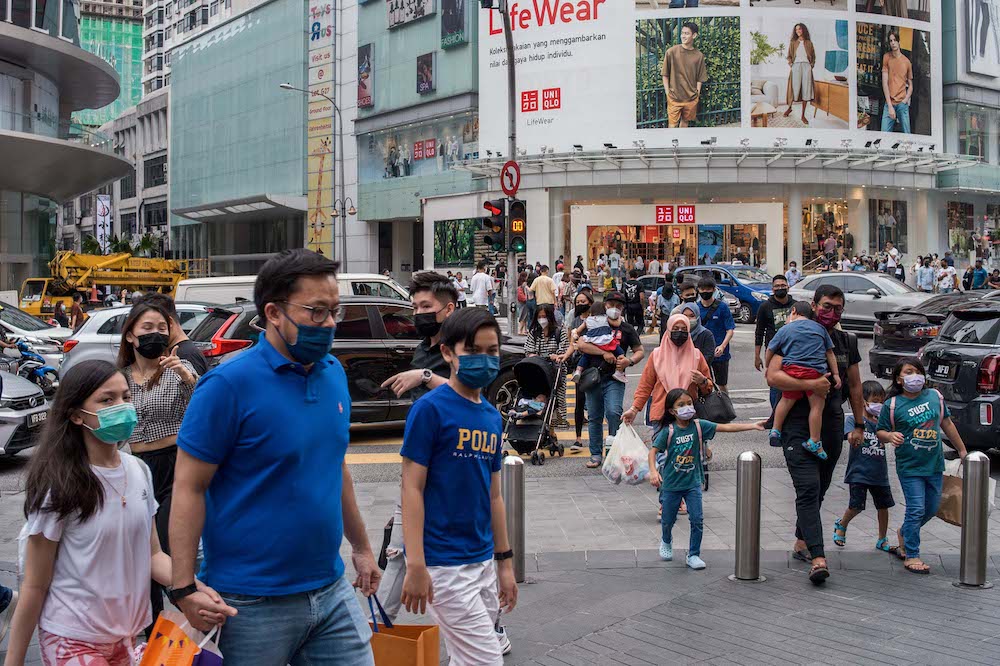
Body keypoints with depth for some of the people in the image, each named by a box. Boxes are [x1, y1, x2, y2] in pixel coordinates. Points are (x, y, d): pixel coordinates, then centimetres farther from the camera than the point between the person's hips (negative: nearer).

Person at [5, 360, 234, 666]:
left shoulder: (139, 471, -2)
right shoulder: (58, 485, -18)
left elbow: (152, 554, 3)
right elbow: (35, 586, -11)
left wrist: (194, 588, -14)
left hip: (129, 634, 6)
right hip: (74, 641, -6)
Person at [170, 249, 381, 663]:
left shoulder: (334, 373, 5)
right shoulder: (229, 385, -15)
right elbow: (189, 488, -14)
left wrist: (361, 548, 18)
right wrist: (184, 589, -17)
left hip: (332, 591, 6)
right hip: (253, 603, -5)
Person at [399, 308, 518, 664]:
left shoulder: (492, 416, 10)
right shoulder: (430, 408, -11)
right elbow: (412, 488, -13)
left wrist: (505, 561, 16)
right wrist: (415, 565, -17)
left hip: (483, 561, 7)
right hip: (442, 564, -7)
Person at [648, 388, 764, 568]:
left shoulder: (698, 425, -7)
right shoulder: (668, 431, -13)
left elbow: (725, 427, -11)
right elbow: (653, 451, -12)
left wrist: (752, 426, -17)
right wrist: (653, 471, -28)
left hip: (693, 482, 1)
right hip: (671, 483, -1)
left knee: (697, 519, -5)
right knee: (668, 519, 13)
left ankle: (693, 554, 13)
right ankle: (666, 542, 45)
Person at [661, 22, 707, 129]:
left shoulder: (699, 55, -2)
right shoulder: (671, 52, -8)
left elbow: (700, 78, 6)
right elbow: (665, 74, -3)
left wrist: (697, 94, -1)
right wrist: (668, 93, -6)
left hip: (691, 98, 3)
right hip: (674, 97, -2)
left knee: (685, 120, 16)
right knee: (673, 124, 0)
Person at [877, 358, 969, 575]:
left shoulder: (934, 396, 2)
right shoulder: (893, 405, -9)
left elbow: (947, 424, 14)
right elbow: (880, 432, -2)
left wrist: (962, 450, 19)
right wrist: (890, 436, -25)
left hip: (934, 464, 5)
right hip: (909, 467, -5)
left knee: (932, 508, 16)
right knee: (916, 509, -6)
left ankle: (905, 533, 41)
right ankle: (911, 556, 5)